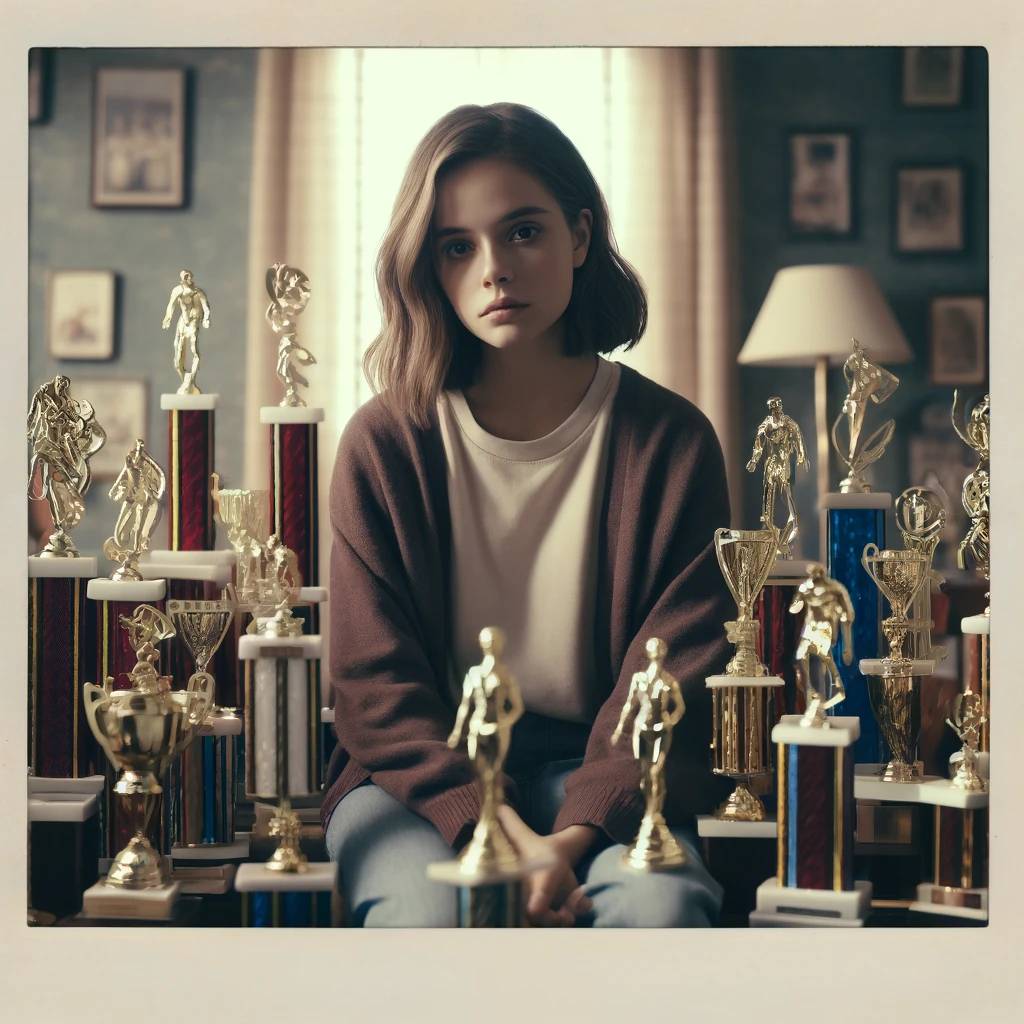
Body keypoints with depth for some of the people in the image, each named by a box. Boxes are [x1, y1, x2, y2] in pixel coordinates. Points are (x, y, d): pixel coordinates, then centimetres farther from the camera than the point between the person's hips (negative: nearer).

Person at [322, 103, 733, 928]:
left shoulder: (671, 440, 1)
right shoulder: (385, 445, 0)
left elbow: (674, 682, -3)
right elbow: (376, 686, -4)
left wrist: (575, 836, -21)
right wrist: (497, 832, -21)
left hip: (600, 776, 0)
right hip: (421, 778, 1)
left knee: (658, 907, -34)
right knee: (430, 914, -33)